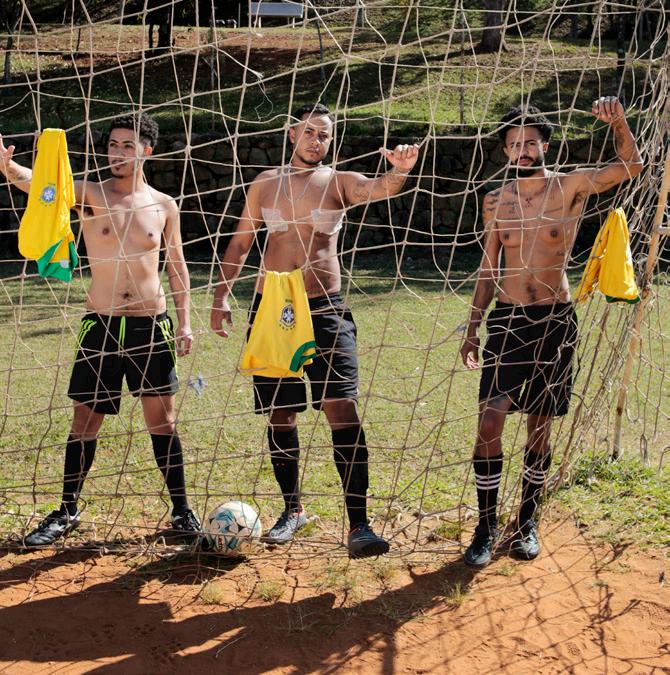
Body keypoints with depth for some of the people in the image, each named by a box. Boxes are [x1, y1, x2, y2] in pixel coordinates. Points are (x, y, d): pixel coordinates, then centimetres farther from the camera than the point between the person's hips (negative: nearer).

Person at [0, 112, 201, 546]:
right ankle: (67, 512, 19)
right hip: (102, 325, -1)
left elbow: (177, 266, 12)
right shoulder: (91, 194, -2)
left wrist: (185, 321, 4)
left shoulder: (164, 206, 4)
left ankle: (181, 509, 19)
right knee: (86, 421, 5)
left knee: (163, 421, 7)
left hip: (152, 324, 1)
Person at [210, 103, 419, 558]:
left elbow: (379, 188, -18)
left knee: (344, 412, -12)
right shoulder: (265, 184, 10)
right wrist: (222, 295, 6)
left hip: (325, 310, -2)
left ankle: (359, 525, -14)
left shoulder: (340, 183, 3)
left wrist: (400, 172, -40)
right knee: (280, 414, 9)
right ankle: (293, 509, 26)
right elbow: (240, 243, 16)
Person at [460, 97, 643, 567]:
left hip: (554, 321, -1)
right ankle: (487, 526, 2)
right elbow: (489, 270, 12)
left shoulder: (570, 187, -1)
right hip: (507, 320, 1)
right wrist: (473, 329, 10)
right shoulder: (496, 201, 6)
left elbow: (630, 166, -8)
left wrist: (618, 123, -26)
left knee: (540, 428, 6)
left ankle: (527, 522, 20)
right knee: (489, 423, -9)